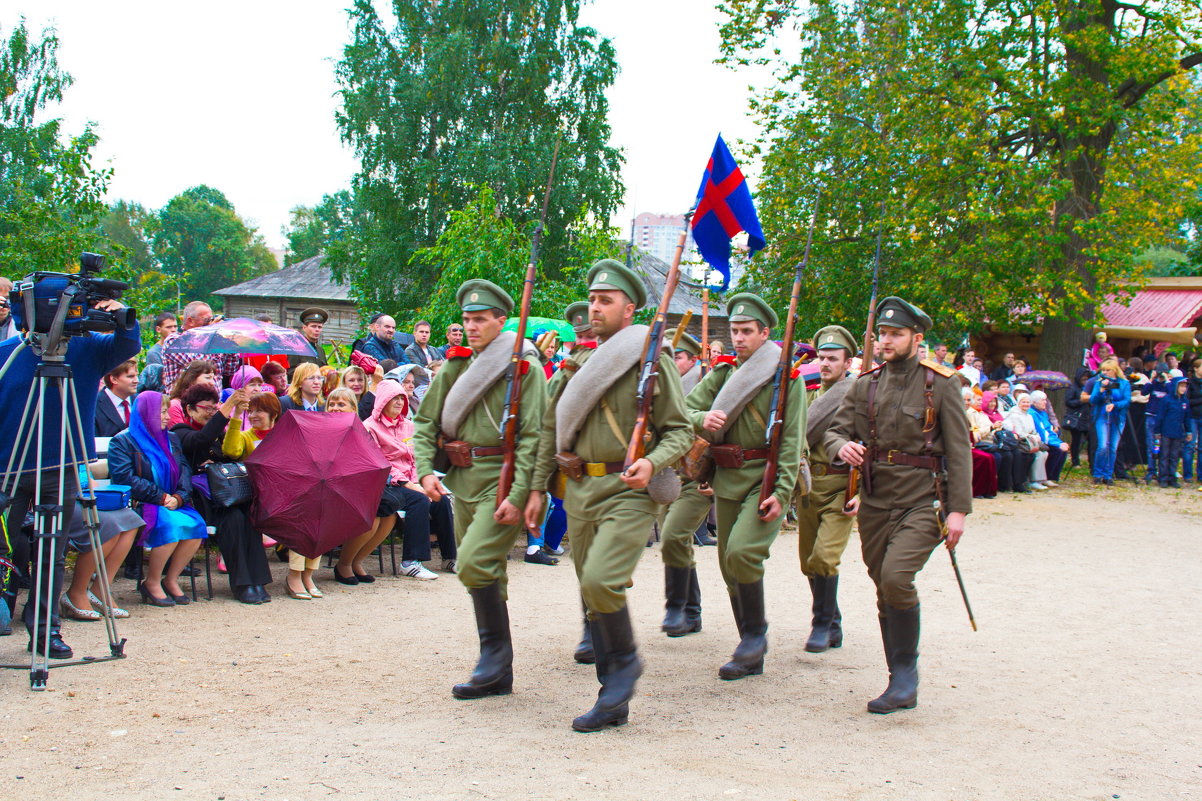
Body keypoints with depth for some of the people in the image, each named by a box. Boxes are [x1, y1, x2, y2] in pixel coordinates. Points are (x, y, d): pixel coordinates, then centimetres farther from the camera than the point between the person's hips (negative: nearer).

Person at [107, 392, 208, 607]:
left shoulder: (171, 439, 19)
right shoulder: (123, 441, 0)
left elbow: (185, 470, 10)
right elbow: (125, 478, -13)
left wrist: (178, 497, -11)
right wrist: (161, 498, -18)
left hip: (172, 504, 6)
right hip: (139, 507, -6)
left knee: (196, 524, -24)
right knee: (171, 525, -33)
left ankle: (171, 580, -9)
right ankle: (151, 583, -15)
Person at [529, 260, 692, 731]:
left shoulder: (652, 360, -4)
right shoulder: (579, 364, 14)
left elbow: (680, 430, -5)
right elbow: (551, 427, 18)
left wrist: (652, 463, -23)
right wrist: (537, 489, 14)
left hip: (628, 492, -6)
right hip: (579, 491, 6)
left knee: (600, 581, -23)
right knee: (591, 591, 7)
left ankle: (625, 659, 5)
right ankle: (613, 701, 17)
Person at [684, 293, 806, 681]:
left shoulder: (786, 377, -5)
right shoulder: (722, 374, 11)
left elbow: (792, 440, -10)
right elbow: (684, 409, 5)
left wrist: (782, 492, -19)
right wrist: (702, 419, -19)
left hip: (765, 478, -6)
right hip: (727, 480, 6)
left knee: (741, 551, -24)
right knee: (730, 566, 8)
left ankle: (756, 633, -3)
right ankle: (751, 656, 19)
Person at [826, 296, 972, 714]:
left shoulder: (941, 384, -2)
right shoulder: (865, 385, 9)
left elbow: (959, 449, -3)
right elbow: (835, 430, 10)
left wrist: (958, 508, -10)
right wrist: (842, 446, -15)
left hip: (921, 501, -5)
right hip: (875, 502, 5)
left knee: (896, 576, -23)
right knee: (885, 590, 9)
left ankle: (906, 672, -6)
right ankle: (902, 685, 21)